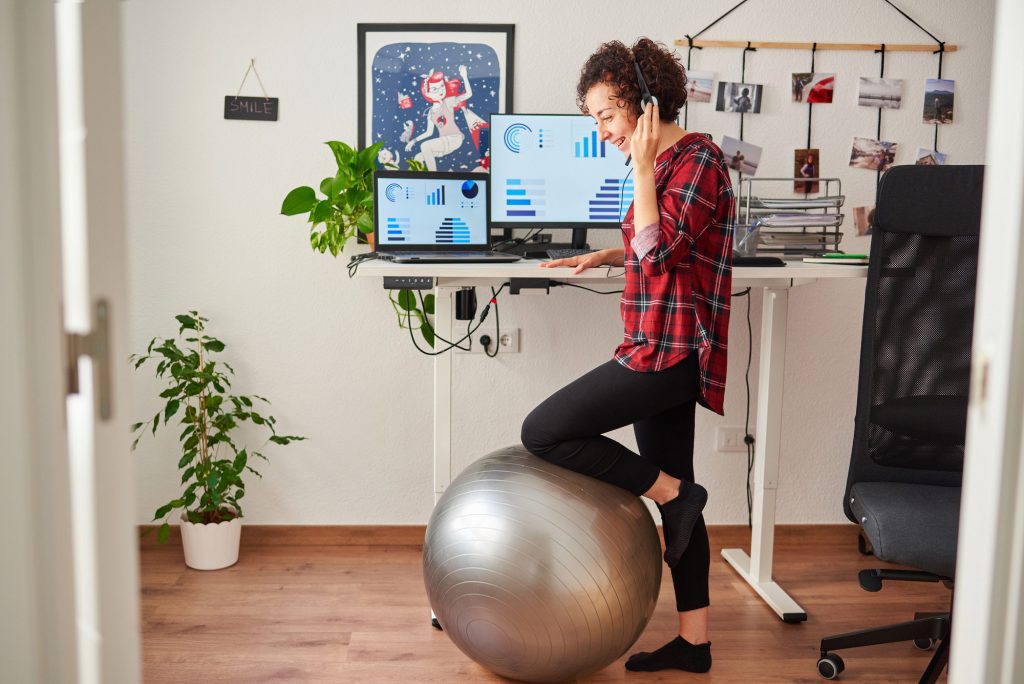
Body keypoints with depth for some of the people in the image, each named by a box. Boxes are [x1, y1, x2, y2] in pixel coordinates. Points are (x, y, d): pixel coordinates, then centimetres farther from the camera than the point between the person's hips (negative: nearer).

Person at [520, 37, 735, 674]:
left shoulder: (696, 159, -12)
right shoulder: (665, 162, 16)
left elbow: (660, 253, -23)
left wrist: (642, 166, -16)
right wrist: (608, 255, 17)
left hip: (668, 351, -10)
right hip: (659, 351, 10)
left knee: (543, 432, -10)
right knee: (672, 490, 11)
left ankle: (674, 493, -1)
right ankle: (694, 642, 19)